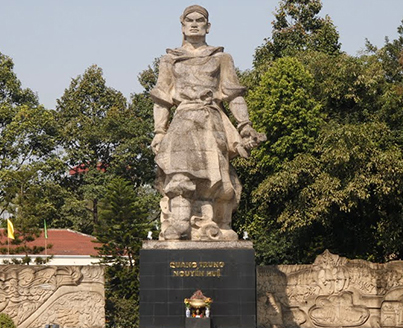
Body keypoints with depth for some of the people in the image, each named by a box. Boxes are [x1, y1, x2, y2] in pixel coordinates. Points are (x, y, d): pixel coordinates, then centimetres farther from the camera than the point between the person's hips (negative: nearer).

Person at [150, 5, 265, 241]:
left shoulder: (221, 58, 20)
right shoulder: (170, 60, 21)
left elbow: (234, 95, 11)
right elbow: (162, 100, 16)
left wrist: (245, 125, -1)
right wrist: (159, 132, 4)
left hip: (212, 124, 1)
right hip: (183, 122, 0)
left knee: (209, 181, -9)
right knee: (179, 177, -20)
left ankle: (208, 233, -11)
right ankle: (176, 231, -29)